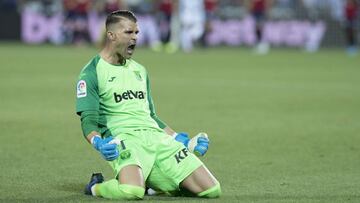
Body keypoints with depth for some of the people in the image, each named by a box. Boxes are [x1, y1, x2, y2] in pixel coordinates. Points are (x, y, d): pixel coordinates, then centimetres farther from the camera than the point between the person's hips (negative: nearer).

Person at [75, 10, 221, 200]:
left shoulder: (140, 70, 25)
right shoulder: (91, 73, 3)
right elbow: (88, 121, -6)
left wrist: (178, 138, 22)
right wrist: (97, 142, -26)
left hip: (157, 136, 7)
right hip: (124, 138, -7)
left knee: (212, 190, -9)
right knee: (131, 192, -39)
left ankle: (150, 182, 12)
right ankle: (96, 186, -4)